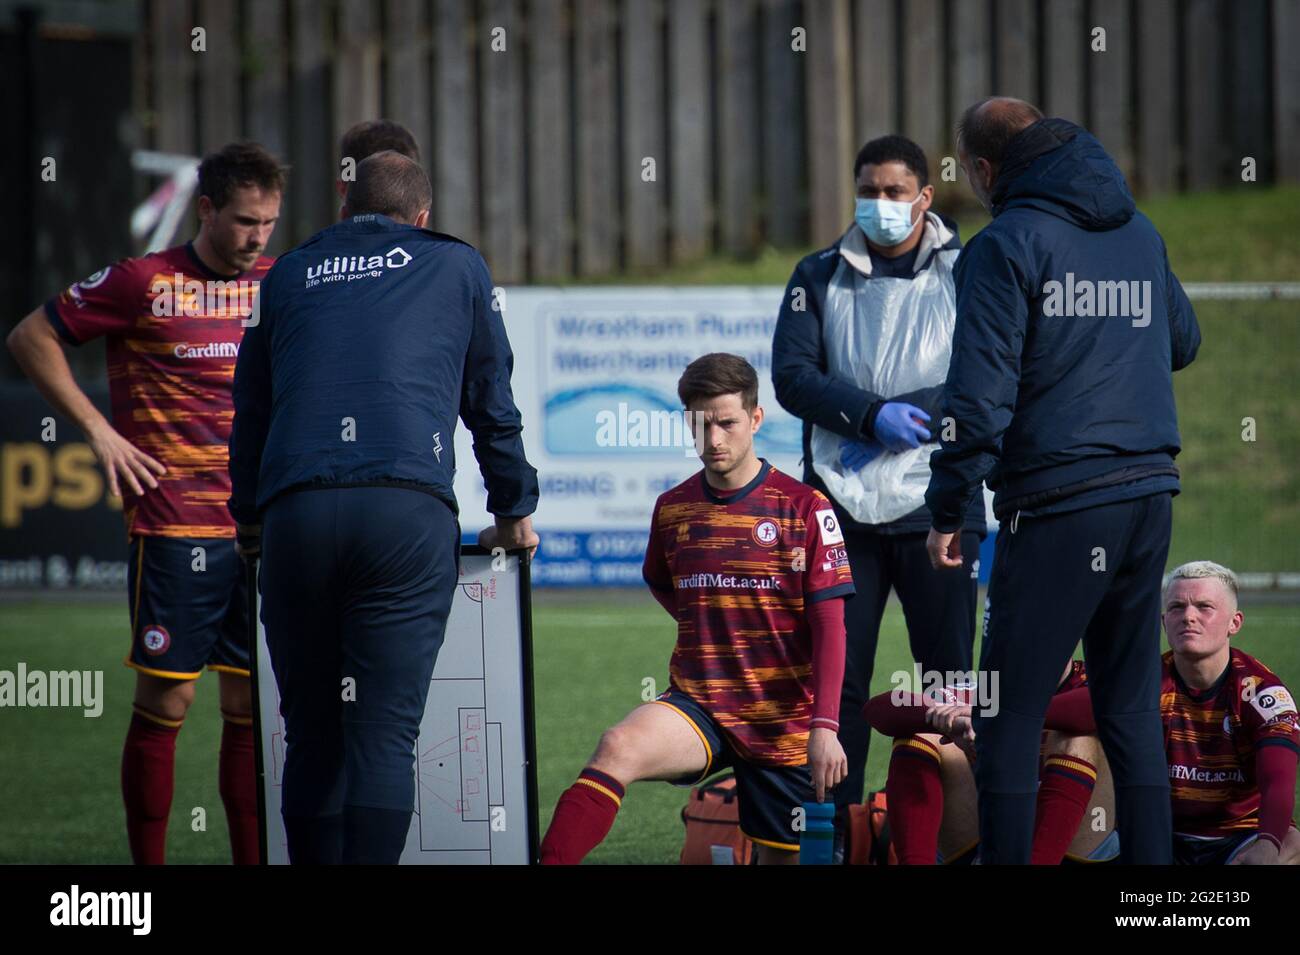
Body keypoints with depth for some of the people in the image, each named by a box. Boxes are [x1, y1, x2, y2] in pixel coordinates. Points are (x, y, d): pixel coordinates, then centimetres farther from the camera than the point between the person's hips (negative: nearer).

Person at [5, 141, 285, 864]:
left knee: (253, 709, 6)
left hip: (263, 528, 5)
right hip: (175, 527, -5)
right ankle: (149, 868, 3)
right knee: (166, 704, -3)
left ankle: (253, 864, 11)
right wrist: (98, 430, -5)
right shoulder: (145, 283, -5)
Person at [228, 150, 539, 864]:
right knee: (384, 735, -6)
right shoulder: (457, 267, 21)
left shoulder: (288, 275, 26)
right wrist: (514, 513, 39)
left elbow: (249, 413, 30)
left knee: (312, 735, 8)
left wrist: (249, 518, 43)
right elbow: (493, 404, 27)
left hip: (296, 511, 2)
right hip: (409, 510, -2)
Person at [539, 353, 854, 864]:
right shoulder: (672, 509, 6)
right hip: (698, 706, 1)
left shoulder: (804, 508, -4)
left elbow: (829, 624, -7)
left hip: (784, 717, -1)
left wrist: (825, 726, -14)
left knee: (780, 858, 3)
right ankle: (550, 861, -40)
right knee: (618, 747, -29)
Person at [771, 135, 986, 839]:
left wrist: (905, 419, -14)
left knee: (951, 677, 0)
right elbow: (792, 377, 0)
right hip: (841, 511, 2)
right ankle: (833, 835, 8)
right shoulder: (821, 278, 11)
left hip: (936, 508, -2)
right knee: (836, 678, 2)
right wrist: (874, 416, -15)